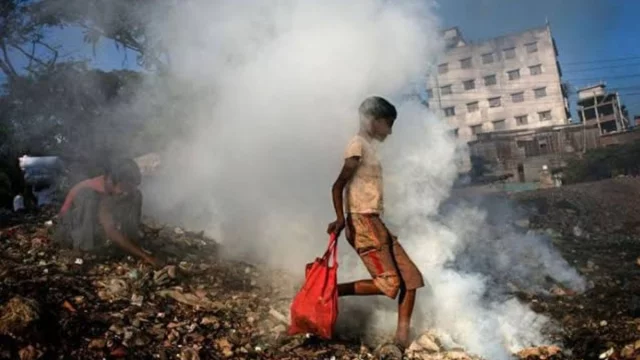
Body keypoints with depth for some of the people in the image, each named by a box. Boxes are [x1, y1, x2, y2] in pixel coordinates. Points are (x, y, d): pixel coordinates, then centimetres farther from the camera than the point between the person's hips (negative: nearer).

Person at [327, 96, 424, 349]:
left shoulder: (369, 147, 20)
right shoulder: (358, 144, -7)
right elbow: (338, 185, -15)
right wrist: (341, 218, -26)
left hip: (375, 223, 10)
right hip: (363, 223, -10)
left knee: (411, 278, 3)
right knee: (389, 283, -15)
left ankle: (402, 336, 3)